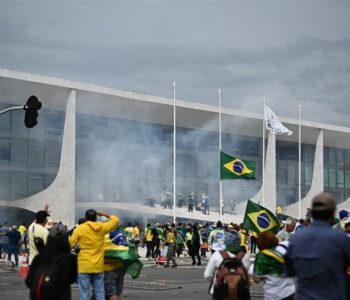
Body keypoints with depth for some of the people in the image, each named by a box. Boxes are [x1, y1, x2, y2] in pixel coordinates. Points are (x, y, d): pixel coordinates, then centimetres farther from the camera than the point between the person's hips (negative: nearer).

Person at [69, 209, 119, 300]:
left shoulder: (80, 229, -5)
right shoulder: (102, 227, 2)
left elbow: (70, 245, -3)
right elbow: (116, 220, 16)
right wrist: (104, 214, 26)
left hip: (84, 265, -3)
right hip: (98, 266, 3)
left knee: (84, 293, 0)